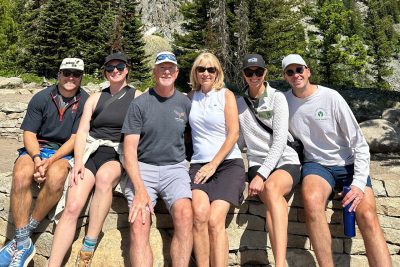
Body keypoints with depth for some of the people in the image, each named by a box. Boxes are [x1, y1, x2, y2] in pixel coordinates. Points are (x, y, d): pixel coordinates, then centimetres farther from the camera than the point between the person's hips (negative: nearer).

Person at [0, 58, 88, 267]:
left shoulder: (85, 102, -2)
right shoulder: (41, 98, 1)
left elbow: (76, 138, -5)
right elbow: (29, 134, 0)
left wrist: (51, 161, -18)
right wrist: (37, 159, -20)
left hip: (64, 152, -1)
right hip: (36, 149, 1)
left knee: (55, 177, -35)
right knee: (21, 176, -32)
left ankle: (24, 234, -18)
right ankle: (23, 243, -23)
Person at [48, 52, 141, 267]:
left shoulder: (137, 97, 9)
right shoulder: (95, 98, 17)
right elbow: (82, 131, 9)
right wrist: (78, 162, -7)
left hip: (119, 153, -3)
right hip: (92, 149, 3)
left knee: (104, 176, -38)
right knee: (72, 207, -19)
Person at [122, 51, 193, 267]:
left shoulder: (185, 103, 10)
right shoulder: (139, 103, 2)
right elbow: (130, 149, -4)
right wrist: (140, 189, -17)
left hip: (175, 168, 1)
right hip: (143, 167, -1)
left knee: (184, 215, -28)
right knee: (139, 223, -24)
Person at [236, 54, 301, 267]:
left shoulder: (277, 98, 0)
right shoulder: (239, 103, 10)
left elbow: (280, 141, -10)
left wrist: (261, 176, -19)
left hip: (285, 161, -2)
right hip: (257, 162, 2)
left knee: (271, 187, -36)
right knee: (271, 196, -32)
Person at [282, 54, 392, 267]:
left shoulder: (331, 97, -7)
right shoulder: (284, 101, 1)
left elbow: (359, 144, -5)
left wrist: (359, 182, -16)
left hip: (349, 164, 0)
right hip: (317, 165, 1)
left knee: (367, 216, -25)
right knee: (311, 200, -34)